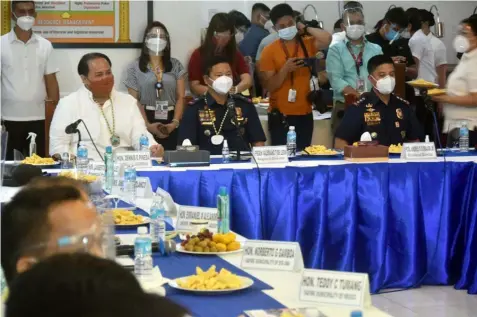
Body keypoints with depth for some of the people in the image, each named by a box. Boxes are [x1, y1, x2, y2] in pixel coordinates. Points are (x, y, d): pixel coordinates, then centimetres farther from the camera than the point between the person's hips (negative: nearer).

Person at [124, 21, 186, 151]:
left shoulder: (176, 65, 9)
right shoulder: (135, 67, 4)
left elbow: (181, 97, 4)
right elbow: (133, 100, -2)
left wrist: (175, 122, -11)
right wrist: (147, 125, -14)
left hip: (170, 122, 2)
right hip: (146, 120, -1)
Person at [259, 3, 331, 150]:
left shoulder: (307, 44, 6)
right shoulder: (269, 51, -3)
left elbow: (327, 39, -15)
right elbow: (269, 86, -6)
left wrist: (305, 28, -3)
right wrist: (285, 69, -20)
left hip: (304, 113, 3)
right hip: (280, 115, -3)